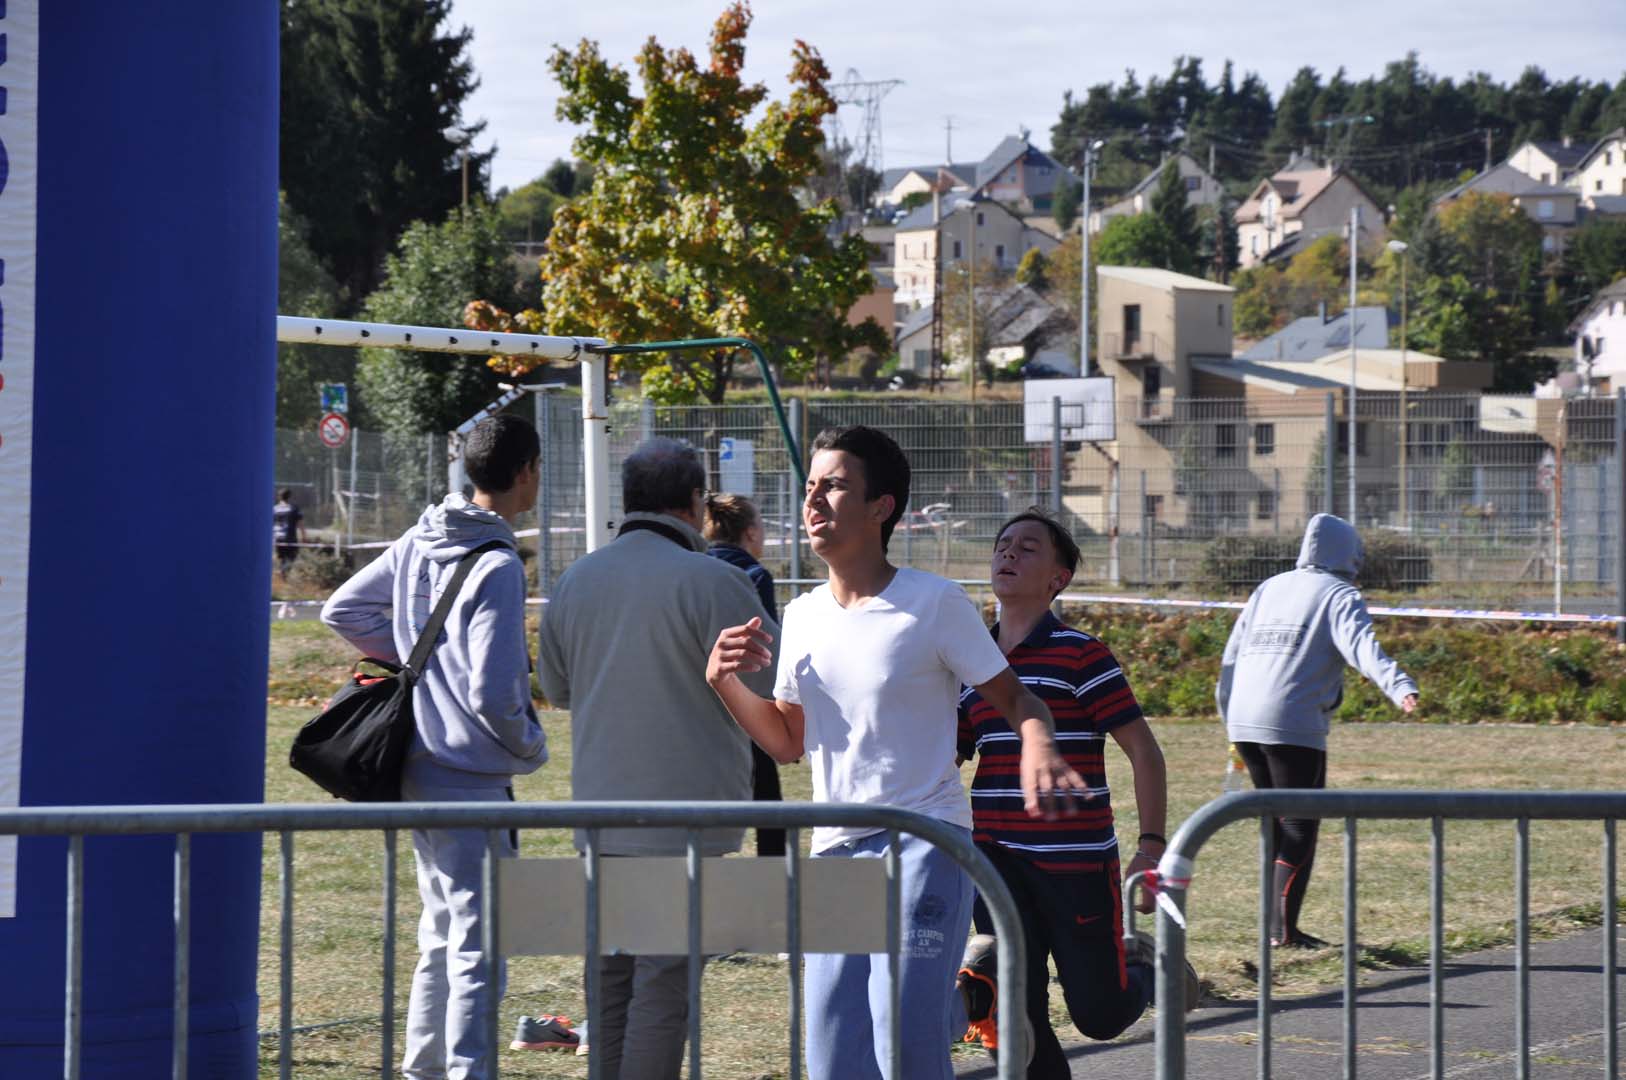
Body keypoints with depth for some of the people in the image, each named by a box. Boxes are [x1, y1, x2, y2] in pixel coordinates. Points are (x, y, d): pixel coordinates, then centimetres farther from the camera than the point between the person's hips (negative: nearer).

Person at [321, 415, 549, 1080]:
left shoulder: (419, 544, 7)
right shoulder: (496, 566, -18)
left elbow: (342, 610, 16)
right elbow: (492, 691, -22)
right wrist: (532, 748, -5)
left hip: (418, 770, 9)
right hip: (471, 779, -9)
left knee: (440, 939, 19)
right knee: (478, 950, -6)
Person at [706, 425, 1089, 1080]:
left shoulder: (935, 603, -6)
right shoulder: (802, 616, 11)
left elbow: (1012, 698, -2)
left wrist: (1038, 746, -24)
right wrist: (726, 682, 2)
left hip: (925, 844, -6)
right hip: (835, 852, 6)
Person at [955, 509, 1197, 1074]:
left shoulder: (1080, 655, -7)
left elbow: (1143, 749, -8)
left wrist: (1151, 847, -14)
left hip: (1078, 863, -4)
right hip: (995, 862, 4)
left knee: (1100, 1015, 3)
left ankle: (1146, 973, 36)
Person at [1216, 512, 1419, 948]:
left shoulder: (1269, 589, 20)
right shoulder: (1339, 595, 1)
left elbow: (1231, 657, 20)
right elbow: (1362, 646, -19)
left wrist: (1231, 724, 25)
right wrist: (1400, 687, -33)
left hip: (1244, 723, 7)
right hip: (1295, 726, -7)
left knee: (1277, 823, 18)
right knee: (1300, 827, 0)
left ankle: (1276, 922, 17)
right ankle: (1284, 927, -7)